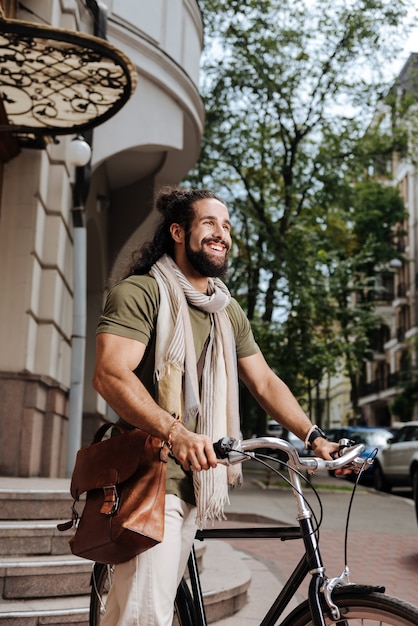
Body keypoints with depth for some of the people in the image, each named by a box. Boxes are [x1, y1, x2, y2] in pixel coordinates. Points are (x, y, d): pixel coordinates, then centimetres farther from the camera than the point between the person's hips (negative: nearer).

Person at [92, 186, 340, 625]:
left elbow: (265, 383, 17)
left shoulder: (229, 312, 19)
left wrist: (313, 437, 4)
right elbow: (110, 374, -20)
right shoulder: (141, 292, -6)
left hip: (196, 478, 7)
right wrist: (176, 433, -33)